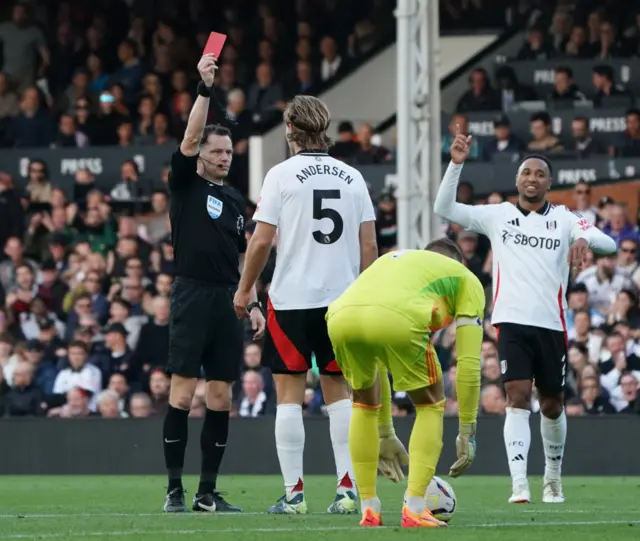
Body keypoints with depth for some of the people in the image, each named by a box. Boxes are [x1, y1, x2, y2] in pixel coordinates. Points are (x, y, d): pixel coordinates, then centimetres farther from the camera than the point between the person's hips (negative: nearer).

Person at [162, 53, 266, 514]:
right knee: (183, 393, -7)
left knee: (221, 397, 3)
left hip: (228, 302, 5)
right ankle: (175, 489, -3)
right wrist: (204, 89, -21)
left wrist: (253, 304, 12)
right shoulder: (186, 183, 3)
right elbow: (189, 138, -14)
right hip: (192, 297, -5)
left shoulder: (234, 199, 18)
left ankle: (208, 492, 7)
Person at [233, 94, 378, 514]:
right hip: (342, 299, 3)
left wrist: (245, 289, 4)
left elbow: (262, 240, -8)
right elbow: (369, 244, 5)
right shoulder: (351, 177, 5)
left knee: (289, 393, 3)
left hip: (292, 299, -3)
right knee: (339, 391, 10)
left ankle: (294, 493, 0)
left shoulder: (282, 175, -5)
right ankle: (347, 489, 3)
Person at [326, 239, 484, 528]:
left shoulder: (391, 259, 46)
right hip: (397, 319, -4)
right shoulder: (466, 279, 32)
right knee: (430, 405, 21)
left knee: (365, 403, 32)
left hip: (341, 317, 4)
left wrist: (385, 434, 52)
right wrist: (467, 432, 32)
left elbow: (375, 361, 48)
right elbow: (468, 362, 24)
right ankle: (414, 508, 10)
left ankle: (369, 508, 28)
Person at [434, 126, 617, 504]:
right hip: (513, 320, -1)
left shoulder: (563, 219, 8)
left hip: (552, 323, 1)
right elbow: (444, 208, 2)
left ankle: (553, 478, 33)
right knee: (518, 397, -14)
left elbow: (609, 243, -5)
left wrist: (585, 238, -28)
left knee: (552, 403, 12)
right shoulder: (497, 216, 9)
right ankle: (520, 484, -21)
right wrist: (457, 164, -9)